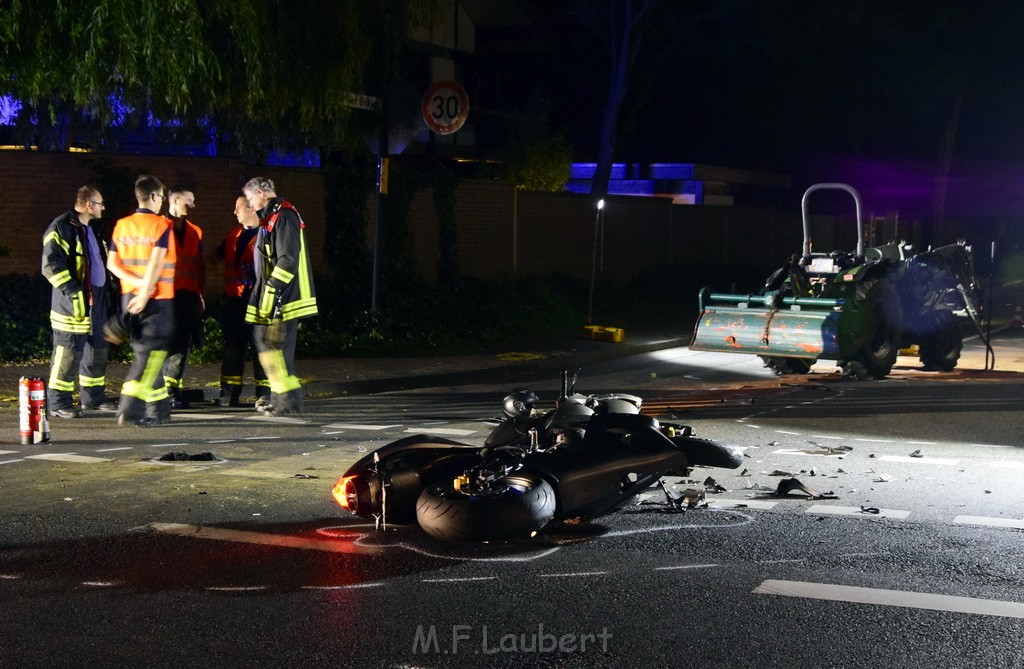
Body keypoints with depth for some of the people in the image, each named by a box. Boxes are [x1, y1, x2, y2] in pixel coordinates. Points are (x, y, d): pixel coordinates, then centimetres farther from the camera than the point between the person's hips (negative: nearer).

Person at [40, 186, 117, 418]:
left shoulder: (90, 229, 17)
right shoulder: (62, 228, -12)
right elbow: (51, 264, -20)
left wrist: (108, 283, 18)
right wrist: (73, 291, -23)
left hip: (96, 300, 9)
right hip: (75, 303, -9)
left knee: (98, 351, 14)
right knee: (69, 353, -7)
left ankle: (94, 398, 26)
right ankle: (58, 403, 1)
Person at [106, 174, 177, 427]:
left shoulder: (121, 225, 7)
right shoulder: (162, 225, -9)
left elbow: (112, 263, 2)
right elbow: (156, 263, -19)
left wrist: (137, 282, -4)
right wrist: (145, 293, -17)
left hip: (130, 297, 6)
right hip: (158, 299, -6)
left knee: (145, 352, 15)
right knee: (151, 353, -4)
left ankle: (159, 408, 20)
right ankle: (130, 409, -16)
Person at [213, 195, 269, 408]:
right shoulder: (233, 236, 17)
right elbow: (218, 256, 31)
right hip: (234, 298, 7)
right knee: (233, 345, 10)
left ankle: (264, 395, 3)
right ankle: (229, 393, 16)